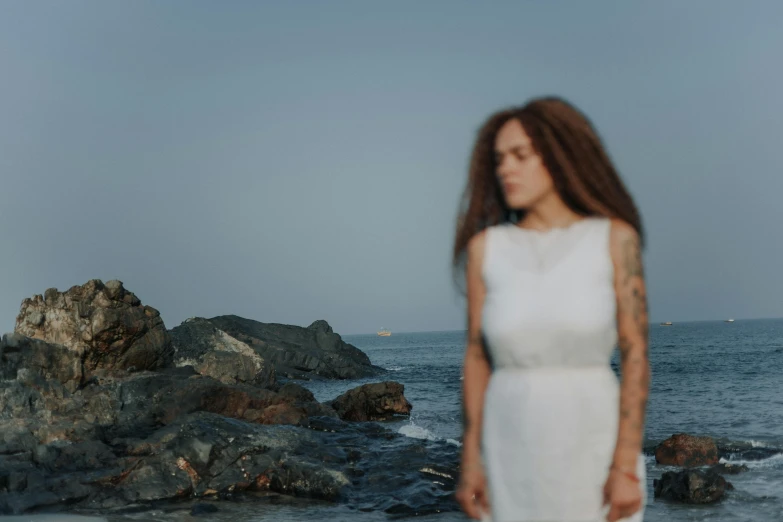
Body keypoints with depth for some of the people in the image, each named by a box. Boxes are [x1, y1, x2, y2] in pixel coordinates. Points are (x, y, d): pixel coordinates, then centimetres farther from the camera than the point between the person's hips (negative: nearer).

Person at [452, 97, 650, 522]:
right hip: (513, 452, 2)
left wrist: (626, 467, -14)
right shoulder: (485, 247, 1)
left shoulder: (615, 238, -5)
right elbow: (477, 358, 3)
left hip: (592, 447, -2)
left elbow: (636, 354, -8)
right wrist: (470, 460, 0)